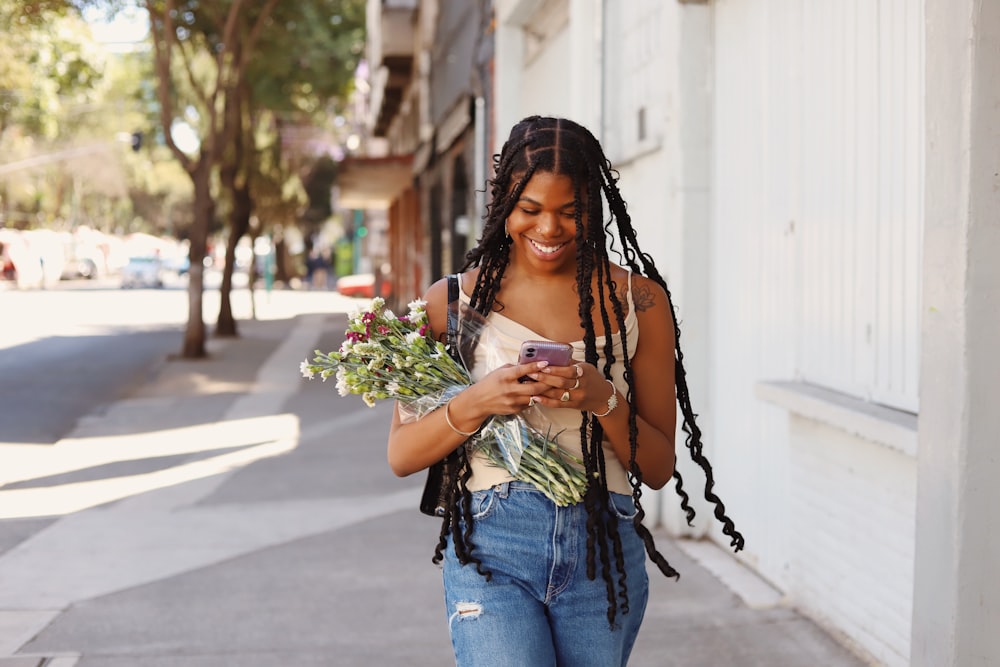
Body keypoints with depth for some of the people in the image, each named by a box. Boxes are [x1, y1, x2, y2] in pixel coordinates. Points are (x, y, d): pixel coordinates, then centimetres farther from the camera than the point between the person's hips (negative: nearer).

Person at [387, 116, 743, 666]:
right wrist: (475, 404, -14)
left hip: (604, 553, 2)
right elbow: (401, 455, 3)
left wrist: (604, 400, -13)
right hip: (491, 545, -1)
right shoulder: (453, 301, 4)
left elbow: (658, 469, 5)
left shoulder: (638, 300, 4)